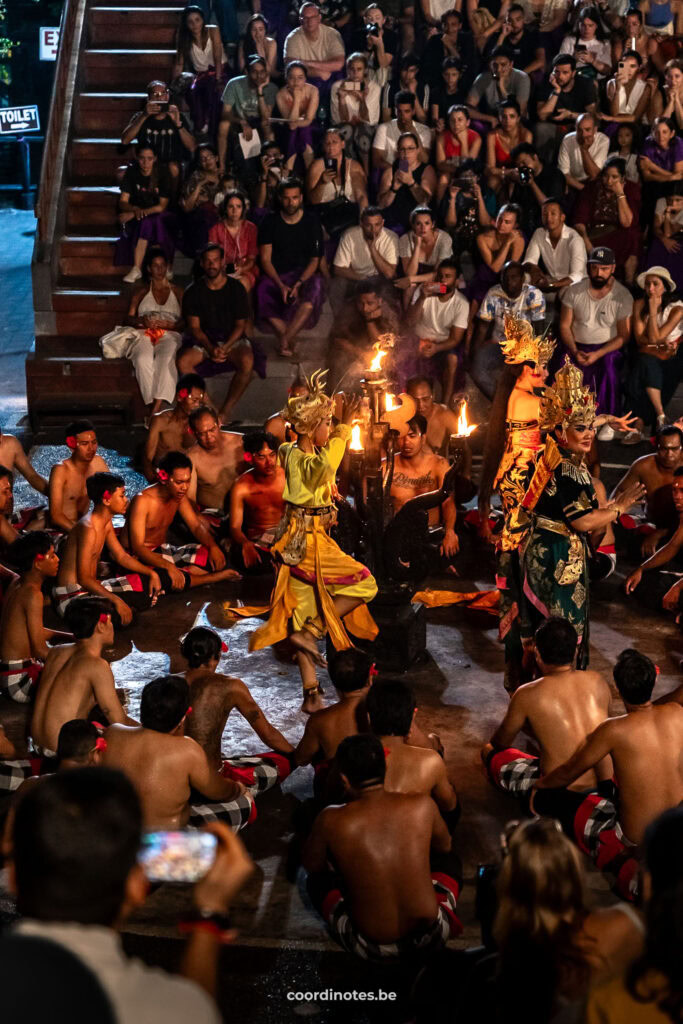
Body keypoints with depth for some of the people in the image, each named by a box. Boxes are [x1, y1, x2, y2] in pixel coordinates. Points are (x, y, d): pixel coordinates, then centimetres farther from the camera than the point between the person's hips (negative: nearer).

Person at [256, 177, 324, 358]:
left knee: (315, 286, -35)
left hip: (303, 274, 0)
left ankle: (285, 339, -31)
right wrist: (281, 285, -16)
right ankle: (289, 341, -28)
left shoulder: (311, 221, 5)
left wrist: (299, 283, -15)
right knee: (263, 290, -34)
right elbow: (265, 259, 1)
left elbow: (315, 260, 3)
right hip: (277, 276, 0)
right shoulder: (270, 222, 5)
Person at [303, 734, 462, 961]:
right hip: (430, 937, 2)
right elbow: (445, 847, 14)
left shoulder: (331, 821, -12)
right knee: (446, 858, 30)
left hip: (369, 948, -2)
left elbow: (311, 865, 8)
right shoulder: (422, 805, -7)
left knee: (317, 880, 27)